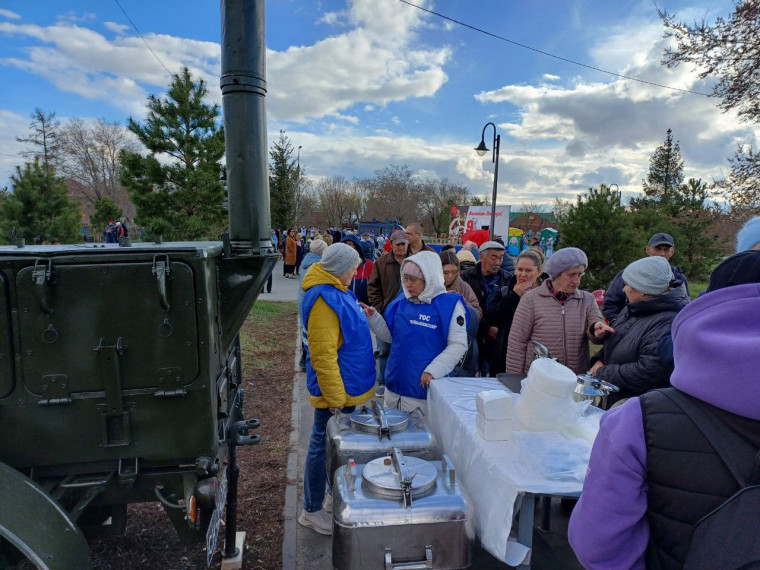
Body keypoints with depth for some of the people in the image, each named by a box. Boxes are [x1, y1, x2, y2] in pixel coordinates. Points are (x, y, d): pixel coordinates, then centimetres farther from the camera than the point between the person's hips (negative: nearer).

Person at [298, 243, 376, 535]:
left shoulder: (337, 291, 7)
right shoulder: (324, 299, -26)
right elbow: (323, 355, -27)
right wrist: (335, 398, -23)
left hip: (347, 388, 10)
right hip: (336, 390, -10)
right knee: (323, 447, 6)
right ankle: (311, 510, 24)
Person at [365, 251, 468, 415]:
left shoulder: (449, 304, -10)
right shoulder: (401, 302, 6)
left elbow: (458, 345, -13)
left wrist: (433, 371, -22)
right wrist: (373, 318, -3)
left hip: (426, 388, -5)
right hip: (396, 384, 5)